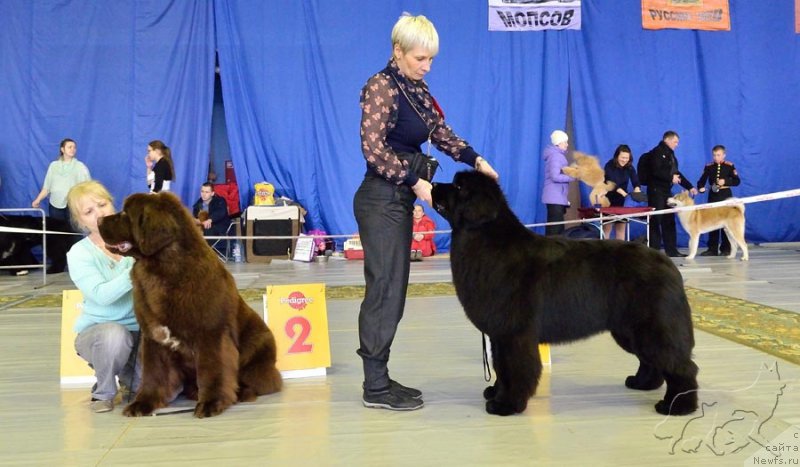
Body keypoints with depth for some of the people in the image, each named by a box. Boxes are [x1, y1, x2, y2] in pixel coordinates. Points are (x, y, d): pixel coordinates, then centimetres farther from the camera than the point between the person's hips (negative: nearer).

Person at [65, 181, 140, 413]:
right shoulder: (79, 253, -8)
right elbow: (102, 295, -24)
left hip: (142, 329, 2)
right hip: (97, 330, -2)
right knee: (115, 334, -39)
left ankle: (129, 377, 16)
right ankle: (103, 391, -7)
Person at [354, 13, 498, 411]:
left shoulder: (416, 89, 14)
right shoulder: (381, 86, -12)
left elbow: (440, 132, 14)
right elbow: (373, 148, -19)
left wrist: (475, 160, 0)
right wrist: (415, 181, -22)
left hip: (400, 199, 9)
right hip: (380, 199, -9)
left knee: (394, 290, 10)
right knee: (384, 289, -7)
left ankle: (379, 378, 17)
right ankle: (375, 388, 0)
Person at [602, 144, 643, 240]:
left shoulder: (629, 167, -2)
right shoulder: (609, 166, -16)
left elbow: (635, 181, -13)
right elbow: (611, 183, -28)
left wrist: (637, 188, -37)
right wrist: (621, 191, -45)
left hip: (621, 201, 5)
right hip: (608, 200, -5)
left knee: (621, 227, 5)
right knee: (607, 228, -5)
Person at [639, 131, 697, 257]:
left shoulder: (670, 154, 19)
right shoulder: (657, 152, -9)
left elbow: (676, 173, 21)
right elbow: (655, 171, -22)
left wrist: (689, 186, 16)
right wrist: (671, 177, -18)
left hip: (667, 191, 9)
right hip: (656, 191, -9)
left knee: (669, 221, 9)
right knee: (655, 221, -6)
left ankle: (671, 250, 13)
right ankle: (654, 250, -2)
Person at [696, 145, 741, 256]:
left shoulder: (729, 166, -2)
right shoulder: (708, 167, 4)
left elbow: (737, 181, -5)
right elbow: (702, 180, 3)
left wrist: (725, 181, -19)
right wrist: (701, 188, -17)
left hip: (726, 196, -3)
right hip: (713, 196, 3)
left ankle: (726, 248, 6)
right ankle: (713, 249, 8)